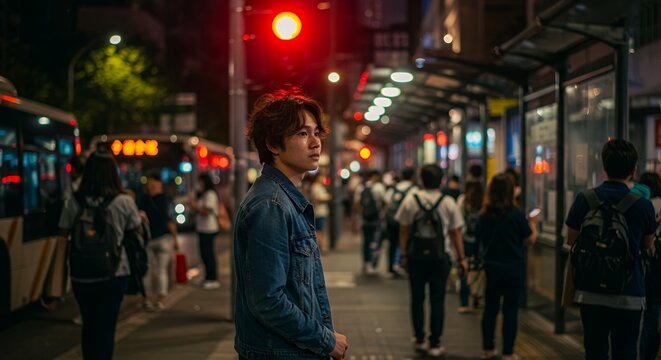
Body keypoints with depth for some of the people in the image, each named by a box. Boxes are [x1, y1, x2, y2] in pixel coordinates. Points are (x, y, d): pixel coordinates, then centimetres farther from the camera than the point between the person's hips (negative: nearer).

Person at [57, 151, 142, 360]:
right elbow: (137, 233, 1)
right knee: (106, 328, 3)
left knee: (89, 326, 18)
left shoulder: (73, 202, -6)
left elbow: (63, 234, 0)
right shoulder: (124, 202, -9)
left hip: (81, 276, 2)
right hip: (114, 274, -2)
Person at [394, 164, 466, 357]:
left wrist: (404, 255, 8)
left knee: (417, 299, 13)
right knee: (437, 301, 4)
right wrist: (461, 257, 9)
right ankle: (435, 343, 4)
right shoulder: (448, 203, -1)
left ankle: (419, 340, 21)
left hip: (416, 256, 1)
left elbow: (404, 231, 0)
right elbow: (456, 233, 1)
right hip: (440, 257, -1)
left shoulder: (410, 200, -1)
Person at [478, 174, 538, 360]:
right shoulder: (516, 214, -14)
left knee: (490, 309, 14)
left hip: (491, 268, 4)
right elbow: (530, 240, -4)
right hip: (513, 269, -4)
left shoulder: (483, 215, 0)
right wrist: (533, 224, 12)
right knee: (510, 310, 2)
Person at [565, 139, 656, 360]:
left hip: (591, 292, 1)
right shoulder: (643, 205, -7)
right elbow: (647, 244, 9)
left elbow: (571, 240, 4)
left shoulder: (585, 200, -6)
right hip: (630, 292, -1)